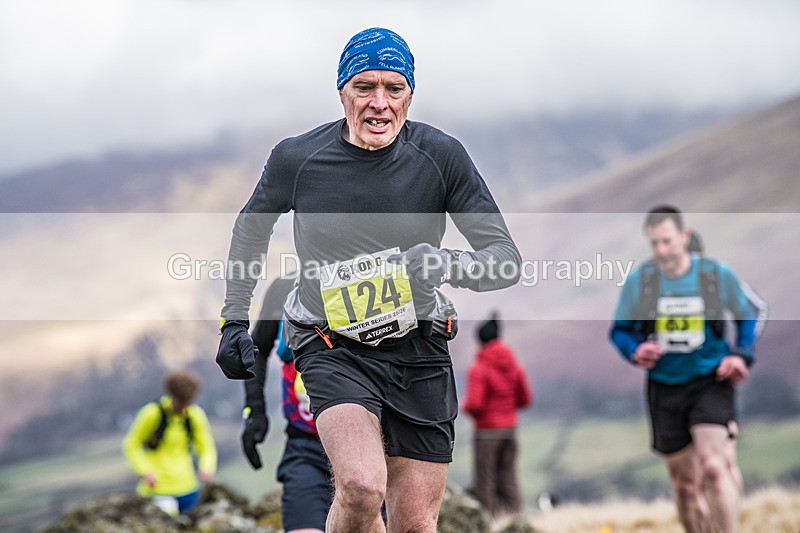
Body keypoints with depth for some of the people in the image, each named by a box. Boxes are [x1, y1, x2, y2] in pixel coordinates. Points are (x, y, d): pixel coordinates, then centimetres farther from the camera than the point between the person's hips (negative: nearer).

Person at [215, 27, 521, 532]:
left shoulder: (440, 156, -9)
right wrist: (234, 319, 11)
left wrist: (450, 265, -30)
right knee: (361, 488, -28)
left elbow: (507, 255, -9)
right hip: (333, 348, -1)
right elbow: (251, 228, 14)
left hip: (419, 349, 2)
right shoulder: (297, 158, -7)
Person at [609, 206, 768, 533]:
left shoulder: (717, 275, -5)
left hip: (710, 381, -2)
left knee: (713, 466, -21)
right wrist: (635, 351, -12)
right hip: (664, 388, 2)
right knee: (684, 482, 8)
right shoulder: (638, 281, -3)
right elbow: (620, 330, 9)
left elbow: (754, 312, 11)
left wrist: (742, 355, -2)